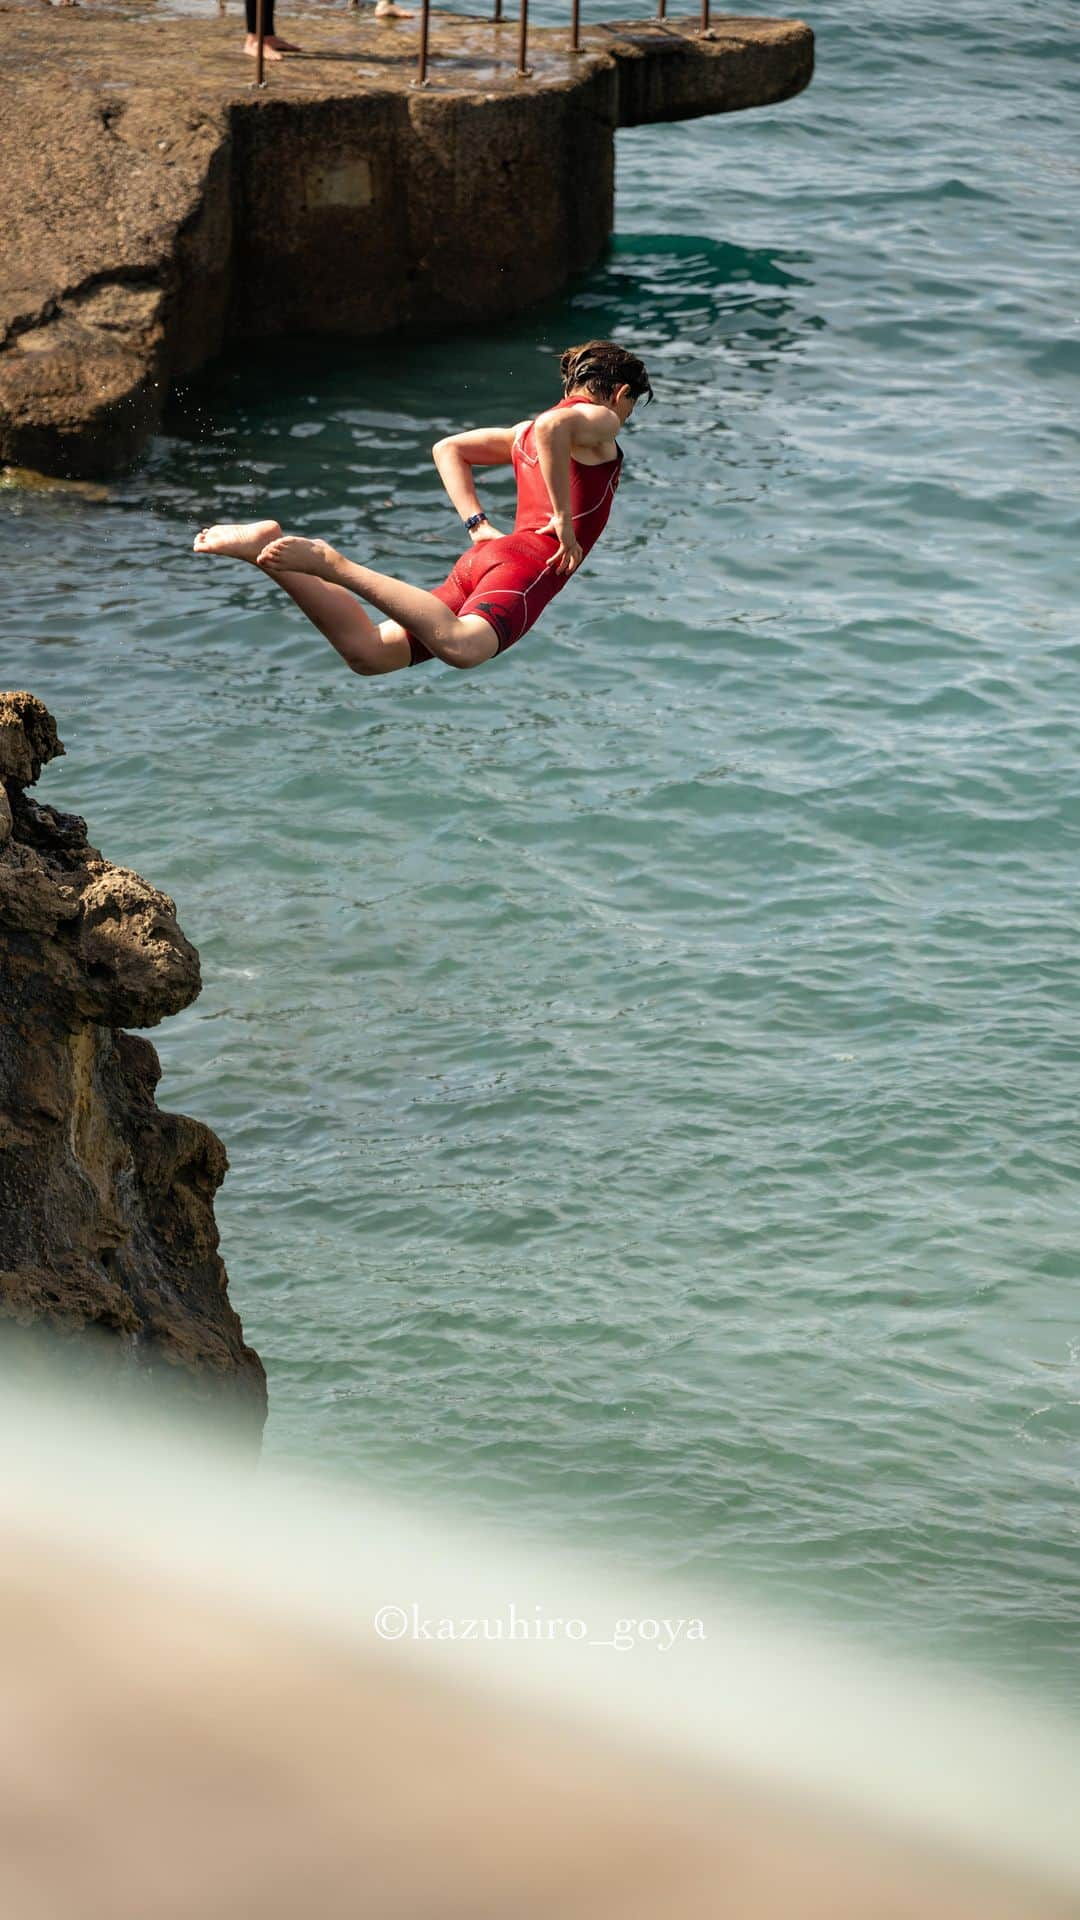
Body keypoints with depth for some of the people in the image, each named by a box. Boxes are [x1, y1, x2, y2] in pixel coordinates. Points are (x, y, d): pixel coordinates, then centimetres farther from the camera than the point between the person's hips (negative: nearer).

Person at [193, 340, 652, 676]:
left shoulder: (523, 433, 31)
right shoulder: (601, 421, 7)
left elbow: (448, 449, 32)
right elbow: (552, 427, -16)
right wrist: (564, 519, -12)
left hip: (484, 554, 8)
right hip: (529, 566, -8)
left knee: (367, 652, -3)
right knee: (461, 646, -37)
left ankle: (270, 549, -14)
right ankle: (334, 565, -39)